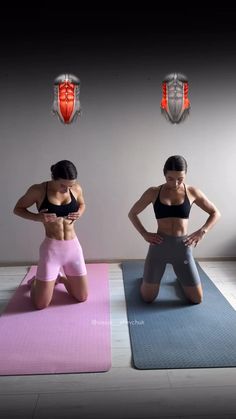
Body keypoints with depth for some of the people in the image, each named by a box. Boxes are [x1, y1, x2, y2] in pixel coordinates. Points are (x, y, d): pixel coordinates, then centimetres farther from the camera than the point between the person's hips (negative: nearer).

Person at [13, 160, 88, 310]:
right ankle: (36, 281, 37)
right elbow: (18, 209, 1)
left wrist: (79, 213, -5)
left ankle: (60, 277, 40)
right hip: (51, 248, -3)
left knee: (82, 297, 11)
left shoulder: (77, 189, -3)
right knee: (41, 304, 2)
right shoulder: (38, 190, -12)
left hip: (73, 246, 3)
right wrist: (38, 217, -17)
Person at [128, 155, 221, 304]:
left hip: (182, 247, 1)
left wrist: (202, 231, -5)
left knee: (197, 299, 10)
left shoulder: (192, 192, -1)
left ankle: (181, 277, 42)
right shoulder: (153, 192, -2)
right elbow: (132, 213, 8)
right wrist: (145, 234, -4)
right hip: (159, 246, 0)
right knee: (147, 298, 7)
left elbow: (216, 213, 9)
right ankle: (150, 277, 42)